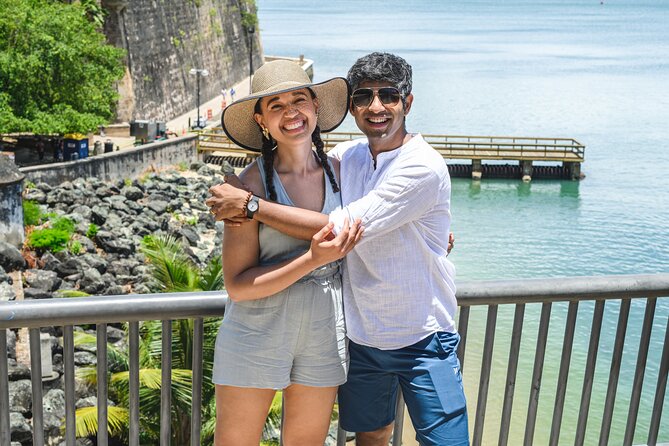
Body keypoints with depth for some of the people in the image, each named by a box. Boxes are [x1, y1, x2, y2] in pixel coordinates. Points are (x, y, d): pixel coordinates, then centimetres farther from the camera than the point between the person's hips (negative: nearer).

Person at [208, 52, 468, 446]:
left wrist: (250, 204, -21)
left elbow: (338, 229, -26)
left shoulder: (424, 167, -21)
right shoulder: (344, 157, 0)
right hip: (362, 336, 5)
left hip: (423, 341, -5)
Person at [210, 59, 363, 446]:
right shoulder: (252, 184, -15)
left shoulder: (339, 172, -2)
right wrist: (313, 260, -27)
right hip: (255, 338, -4)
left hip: (324, 341, 4)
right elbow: (237, 284, -17)